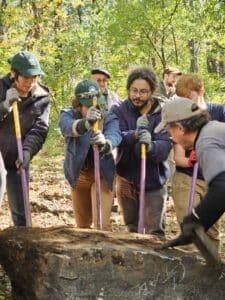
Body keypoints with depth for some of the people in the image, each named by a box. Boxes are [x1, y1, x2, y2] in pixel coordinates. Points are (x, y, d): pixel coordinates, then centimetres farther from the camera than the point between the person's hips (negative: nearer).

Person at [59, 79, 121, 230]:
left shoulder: (110, 118, -15)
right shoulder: (68, 114, -14)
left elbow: (114, 136, -37)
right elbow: (68, 127, -39)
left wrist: (104, 143, -62)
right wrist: (85, 123, -62)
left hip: (102, 174, -2)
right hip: (78, 174, 2)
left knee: (101, 223, -13)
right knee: (82, 224, 16)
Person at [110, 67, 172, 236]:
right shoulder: (118, 110, -7)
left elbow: (165, 146, -25)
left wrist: (150, 146, -46)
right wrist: (134, 135, -41)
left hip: (153, 182, -2)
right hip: (126, 181, 2)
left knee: (155, 233, -2)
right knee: (132, 230, 19)